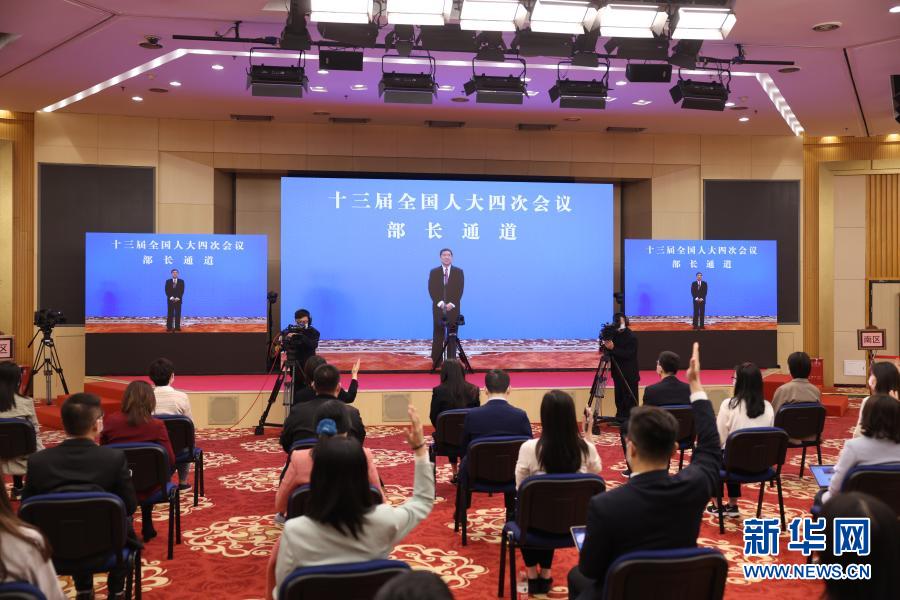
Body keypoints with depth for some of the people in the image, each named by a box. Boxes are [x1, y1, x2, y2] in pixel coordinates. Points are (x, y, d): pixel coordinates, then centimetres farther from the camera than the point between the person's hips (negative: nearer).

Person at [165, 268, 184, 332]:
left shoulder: (181, 281, 5)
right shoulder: (168, 281, 6)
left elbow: (182, 291, -2)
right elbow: (167, 291, -1)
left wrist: (178, 298, -14)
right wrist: (171, 297, -14)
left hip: (178, 300, 0)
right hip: (170, 300, 0)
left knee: (178, 314, 0)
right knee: (170, 314, 0)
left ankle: (177, 327, 3)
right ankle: (169, 327, 1)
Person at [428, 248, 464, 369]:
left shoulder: (458, 272, 5)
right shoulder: (434, 272, 7)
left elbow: (460, 289, -2)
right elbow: (432, 290, -1)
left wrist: (452, 304, -14)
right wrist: (440, 303, -14)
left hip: (453, 308, 0)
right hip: (438, 308, 0)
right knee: (438, 335, 2)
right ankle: (436, 361, 7)